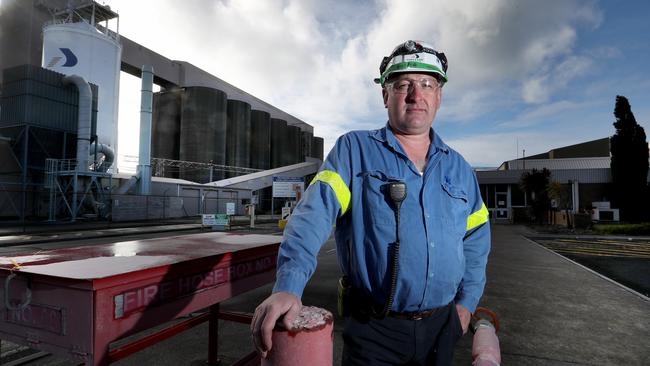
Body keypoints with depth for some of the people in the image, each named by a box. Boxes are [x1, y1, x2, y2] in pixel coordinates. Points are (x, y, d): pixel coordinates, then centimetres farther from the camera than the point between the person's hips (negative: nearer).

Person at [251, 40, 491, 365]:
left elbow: (476, 237, 16)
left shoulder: (458, 167, 8)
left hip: (442, 326, 5)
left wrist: (467, 301, 12)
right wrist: (288, 286, -34)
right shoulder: (354, 150, -7)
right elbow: (316, 211, -21)